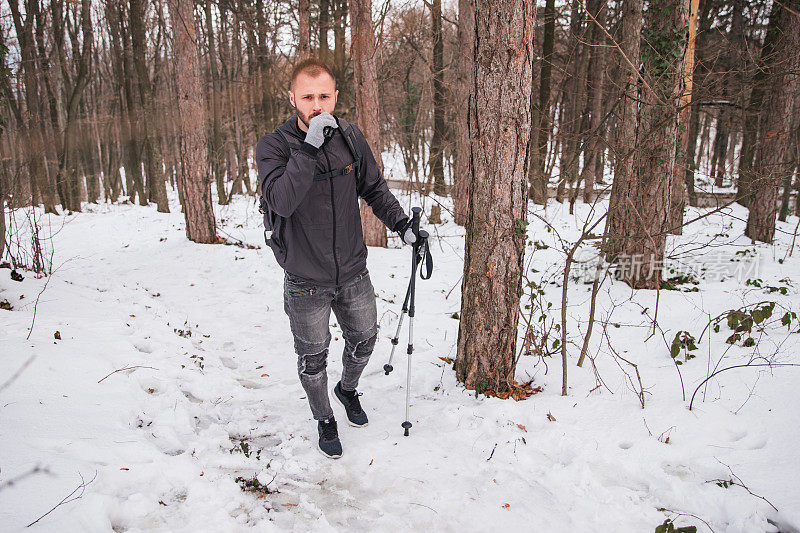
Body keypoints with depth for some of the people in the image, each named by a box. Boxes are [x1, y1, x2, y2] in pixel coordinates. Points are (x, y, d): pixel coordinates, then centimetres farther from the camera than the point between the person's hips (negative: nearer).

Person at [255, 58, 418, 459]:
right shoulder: (273, 146, -15)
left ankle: (348, 389, 52)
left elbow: (374, 188, 10)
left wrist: (401, 224, 3)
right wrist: (310, 147, -36)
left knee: (364, 339, 20)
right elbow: (281, 201, -32)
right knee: (312, 357, 13)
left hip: (352, 271, 4)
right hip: (306, 280, -3)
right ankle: (324, 420, 39)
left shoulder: (350, 137, -4)